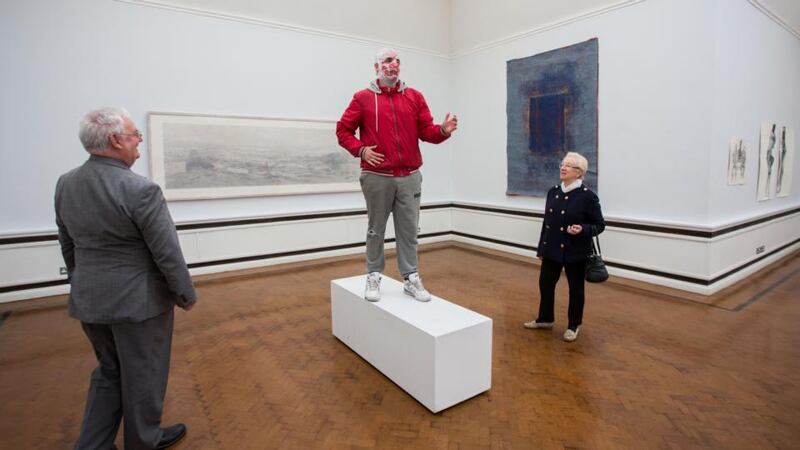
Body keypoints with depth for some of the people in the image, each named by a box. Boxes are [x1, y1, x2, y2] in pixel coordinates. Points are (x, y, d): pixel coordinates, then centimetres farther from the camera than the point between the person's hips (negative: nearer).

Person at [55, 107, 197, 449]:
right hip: (138, 300, -7)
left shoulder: (65, 184, 0)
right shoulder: (141, 189, -23)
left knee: (109, 371, 25)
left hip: (88, 299, 7)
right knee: (144, 374, 14)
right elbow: (167, 253, -19)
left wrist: (83, 286, 22)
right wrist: (186, 295, -7)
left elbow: (68, 247, 9)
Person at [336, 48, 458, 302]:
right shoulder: (363, 98, 2)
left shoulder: (415, 97, 9)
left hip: (409, 177, 2)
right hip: (377, 177, -2)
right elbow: (343, 130, 6)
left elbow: (426, 131, 5)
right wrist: (360, 149, -10)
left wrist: (443, 130, -16)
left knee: (409, 230, 6)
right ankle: (374, 277, 21)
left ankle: (410, 278, 17)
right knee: (376, 230, 7)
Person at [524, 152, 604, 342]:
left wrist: (582, 229, -27)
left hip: (575, 252, -5)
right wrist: (541, 248, 10)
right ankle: (545, 319, 33)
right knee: (545, 283, 13)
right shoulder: (553, 192, 4)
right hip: (552, 249, 5)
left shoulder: (588, 196, -13)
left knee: (575, 288, 10)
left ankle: (573, 325, 28)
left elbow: (600, 225, -7)